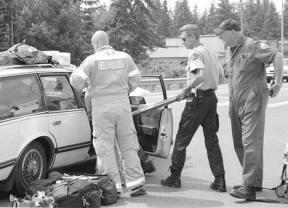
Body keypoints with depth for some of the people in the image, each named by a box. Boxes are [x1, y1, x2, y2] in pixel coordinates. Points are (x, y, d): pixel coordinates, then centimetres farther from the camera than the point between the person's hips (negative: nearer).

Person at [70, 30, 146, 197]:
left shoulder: (92, 60, -5)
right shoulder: (125, 57, 5)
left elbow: (76, 79, -9)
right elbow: (135, 78, 6)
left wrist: (83, 85, 13)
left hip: (102, 107, -3)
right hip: (123, 105, 3)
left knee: (105, 148, 4)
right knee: (128, 145, 10)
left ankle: (114, 186, 3)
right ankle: (136, 183, 8)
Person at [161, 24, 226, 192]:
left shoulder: (196, 53, -10)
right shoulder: (212, 53, 15)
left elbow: (201, 75, -27)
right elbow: (222, 79, 18)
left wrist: (186, 90, -20)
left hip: (198, 98, -8)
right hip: (212, 97, 8)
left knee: (182, 139, 3)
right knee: (212, 140, 9)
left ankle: (175, 177, 11)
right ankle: (220, 180, 5)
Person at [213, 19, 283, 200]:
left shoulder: (252, 46, -10)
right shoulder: (230, 51, 17)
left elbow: (277, 57, -18)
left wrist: (278, 84, -19)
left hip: (253, 99, -9)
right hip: (236, 102, 9)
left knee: (251, 142, -13)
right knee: (239, 143, 11)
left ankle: (249, 187, -14)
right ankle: (255, 181, 23)